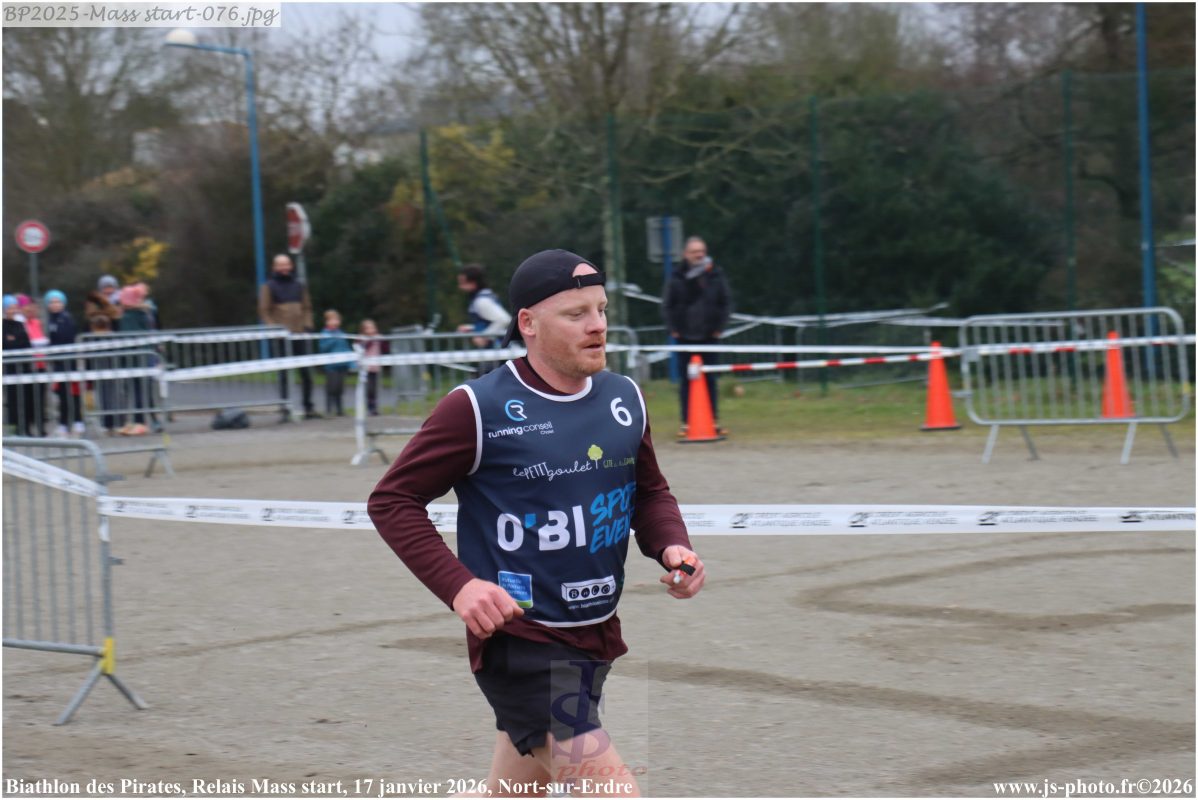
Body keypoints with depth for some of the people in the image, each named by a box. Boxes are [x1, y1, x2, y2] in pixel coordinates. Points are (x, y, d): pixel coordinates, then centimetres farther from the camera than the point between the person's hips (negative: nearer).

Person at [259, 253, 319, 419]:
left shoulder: (299, 285, 14)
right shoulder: (269, 287, 2)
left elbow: (307, 308, 18)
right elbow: (264, 311, -1)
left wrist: (307, 325, 4)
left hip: (300, 334, 4)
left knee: (306, 373, 2)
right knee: (283, 374, -2)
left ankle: (308, 407, 9)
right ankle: (285, 409, 1)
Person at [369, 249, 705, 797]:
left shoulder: (624, 399, 6)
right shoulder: (478, 408, -13)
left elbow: (650, 492, 21)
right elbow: (392, 500, -8)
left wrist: (671, 546, -2)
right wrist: (458, 586, -22)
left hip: (596, 638, 7)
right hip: (518, 640, -7)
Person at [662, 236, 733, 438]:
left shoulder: (715, 275, 1)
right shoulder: (677, 277, -1)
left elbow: (726, 302, 5)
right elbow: (667, 305, 4)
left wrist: (720, 327, -2)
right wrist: (674, 329, -4)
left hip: (709, 336, 0)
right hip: (685, 337, 0)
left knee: (710, 379, 5)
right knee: (686, 380, 3)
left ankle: (714, 421, 9)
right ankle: (686, 423, 6)